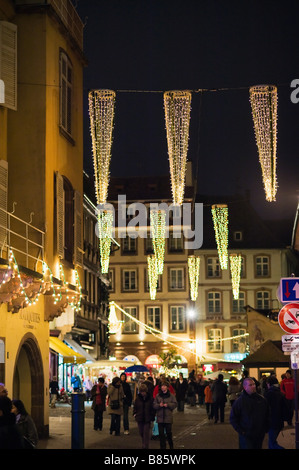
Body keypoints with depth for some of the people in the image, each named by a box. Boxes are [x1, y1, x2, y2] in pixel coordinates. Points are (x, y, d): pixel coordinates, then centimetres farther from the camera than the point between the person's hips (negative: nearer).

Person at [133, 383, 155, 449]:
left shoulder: (150, 398, -4)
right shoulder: (138, 398, 3)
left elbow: (153, 408, 0)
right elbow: (135, 407, 12)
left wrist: (152, 417, -4)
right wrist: (135, 414, 0)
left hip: (147, 419, -3)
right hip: (140, 418, 3)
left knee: (146, 433, -8)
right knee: (141, 433, 11)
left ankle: (145, 446, -6)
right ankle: (144, 444, 30)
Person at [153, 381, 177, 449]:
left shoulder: (171, 396, 0)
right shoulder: (158, 396, 6)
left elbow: (175, 404, -2)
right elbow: (154, 405, 5)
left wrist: (168, 405, -14)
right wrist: (159, 405, -14)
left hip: (168, 417, -2)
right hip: (160, 417, 2)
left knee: (169, 433, 1)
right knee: (161, 433, 5)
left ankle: (171, 446, 19)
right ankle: (162, 447, 14)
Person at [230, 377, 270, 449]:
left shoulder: (262, 399, 3)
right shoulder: (239, 401, -8)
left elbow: (267, 415, 15)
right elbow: (233, 418, -5)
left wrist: (266, 428, 7)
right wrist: (241, 431, -11)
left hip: (260, 435, 4)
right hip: (246, 436, -4)